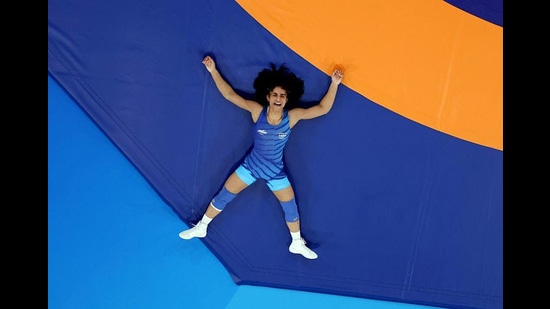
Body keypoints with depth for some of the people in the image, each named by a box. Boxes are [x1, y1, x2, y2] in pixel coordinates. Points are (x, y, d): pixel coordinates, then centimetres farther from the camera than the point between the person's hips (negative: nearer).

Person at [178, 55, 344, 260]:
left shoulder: (292, 116, -17)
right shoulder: (257, 110, -17)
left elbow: (322, 109, -18)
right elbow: (230, 95, -15)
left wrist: (334, 84, -27)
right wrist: (213, 71, -19)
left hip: (276, 173, 0)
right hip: (250, 166, 0)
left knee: (290, 208, 10)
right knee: (223, 197, 9)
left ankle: (297, 243, 36)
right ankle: (201, 228, 32)